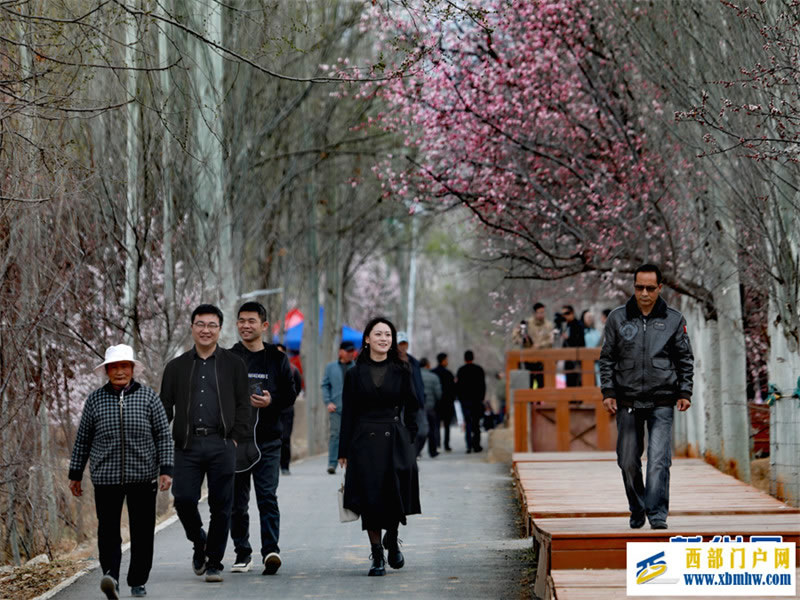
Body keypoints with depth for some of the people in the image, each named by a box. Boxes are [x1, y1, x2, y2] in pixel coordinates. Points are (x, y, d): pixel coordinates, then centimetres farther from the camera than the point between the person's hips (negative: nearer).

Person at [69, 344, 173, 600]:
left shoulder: (148, 397, 4)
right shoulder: (95, 400, 6)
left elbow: (164, 436, 5)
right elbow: (82, 440, 13)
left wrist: (166, 470, -3)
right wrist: (75, 474, 13)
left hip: (143, 476, 0)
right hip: (106, 478, 0)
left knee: (142, 531, 3)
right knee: (108, 530, -12)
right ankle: (110, 574, -21)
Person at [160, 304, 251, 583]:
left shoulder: (233, 364, 10)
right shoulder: (176, 367, 14)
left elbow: (243, 405, 7)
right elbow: (165, 408, 13)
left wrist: (235, 437, -3)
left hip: (221, 445, -1)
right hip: (187, 445, 1)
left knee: (221, 506, -1)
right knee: (183, 499, -9)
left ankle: (214, 563, 9)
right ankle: (199, 543, 19)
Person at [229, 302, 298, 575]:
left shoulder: (277, 359, 7)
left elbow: (290, 395, 9)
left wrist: (272, 402, -12)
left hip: (267, 441, -1)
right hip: (234, 440, 1)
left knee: (268, 497, -12)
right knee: (236, 502, 6)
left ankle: (271, 550, -19)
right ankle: (242, 552, 18)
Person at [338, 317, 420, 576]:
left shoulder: (400, 371, 5)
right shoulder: (356, 374, 4)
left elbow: (411, 408, 9)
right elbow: (348, 414, 4)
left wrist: (409, 442, 1)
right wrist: (344, 451, 1)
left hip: (395, 441, 0)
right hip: (364, 442, 0)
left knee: (396, 495, -3)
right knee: (370, 498, -2)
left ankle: (392, 540, 26)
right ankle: (377, 555, 8)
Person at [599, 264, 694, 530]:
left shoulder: (674, 319, 6)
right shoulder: (618, 318, 6)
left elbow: (685, 359, 11)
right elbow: (607, 358, 10)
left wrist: (685, 392, 2)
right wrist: (608, 392, 2)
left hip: (662, 402, -1)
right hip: (627, 401, 2)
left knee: (659, 460, -12)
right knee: (628, 462, 6)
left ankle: (657, 513, -11)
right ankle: (637, 511, 23)